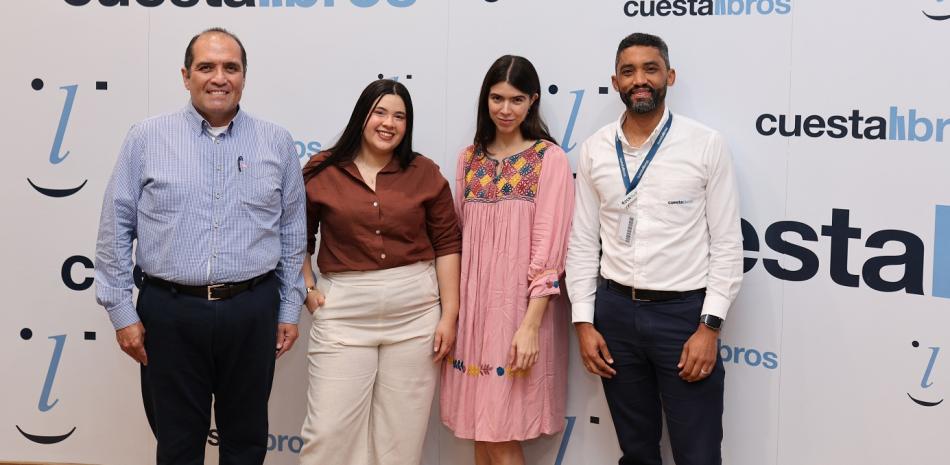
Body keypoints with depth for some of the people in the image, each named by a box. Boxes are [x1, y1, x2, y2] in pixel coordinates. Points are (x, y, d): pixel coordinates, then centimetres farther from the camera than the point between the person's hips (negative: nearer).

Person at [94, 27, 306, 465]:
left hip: (252, 311, 1)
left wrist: (289, 309, 7)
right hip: (169, 312, -1)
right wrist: (121, 311, -1)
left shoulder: (277, 143, 4)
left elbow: (293, 232, 9)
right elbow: (115, 229, 2)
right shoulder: (146, 137, 0)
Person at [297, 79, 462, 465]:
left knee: (402, 432, 9)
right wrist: (307, 289, 1)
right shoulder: (321, 171, 1)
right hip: (344, 312, -1)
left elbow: (447, 244, 3)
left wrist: (449, 315, -2)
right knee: (329, 431, 0)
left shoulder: (425, 173, 3)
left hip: (414, 314, 1)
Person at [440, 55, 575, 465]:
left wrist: (531, 324, -17)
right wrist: (451, 311, 8)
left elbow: (549, 247, -11)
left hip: (521, 306, -5)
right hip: (473, 304, 5)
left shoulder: (550, 159, -6)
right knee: (479, 430, 11)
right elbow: (459, 237, 13)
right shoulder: (470, 158, 11)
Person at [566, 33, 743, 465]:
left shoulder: (706, 145, -5)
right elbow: (583, 242, 6)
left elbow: (726, 243, -5)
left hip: (684, 311, -3)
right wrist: (584, 322, 0)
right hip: (615, 311, 3)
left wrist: (710, 326, -11)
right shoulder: (594, 150, 3)